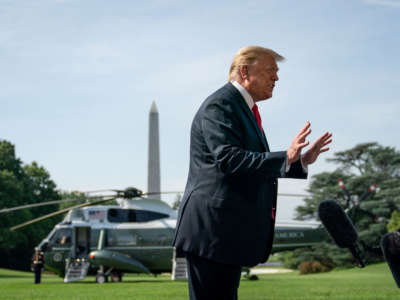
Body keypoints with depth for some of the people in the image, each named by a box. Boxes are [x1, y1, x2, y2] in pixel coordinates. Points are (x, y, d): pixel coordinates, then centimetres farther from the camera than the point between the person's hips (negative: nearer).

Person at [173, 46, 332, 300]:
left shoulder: (246, 109, 21)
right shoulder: (220, 105, -11)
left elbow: (259, 167, 24)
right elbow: (228, 159, -24)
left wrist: (302, 162, 16)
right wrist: (284, 158, -29)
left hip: (230, 231, 11)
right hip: (212, 229, -11)